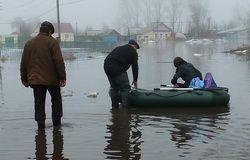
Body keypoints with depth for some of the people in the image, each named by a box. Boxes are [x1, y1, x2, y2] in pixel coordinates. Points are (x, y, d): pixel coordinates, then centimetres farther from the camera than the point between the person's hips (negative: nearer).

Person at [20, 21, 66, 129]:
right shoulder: (52, 42, -6)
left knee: (39, 103, 6)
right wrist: (62, 77, -9)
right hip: (52, 79, -3)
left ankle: (41, 125, 3)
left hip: (35, 80, 4)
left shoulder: (29, 43, 10)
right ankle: (57, 123, 14)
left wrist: (24, 79, 18)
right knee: (56, 100, 13)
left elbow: (23, 63, 12)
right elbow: (59, 61, -12)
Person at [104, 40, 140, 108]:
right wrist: (135, 80, 19)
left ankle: (114, 106, 24)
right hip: (117, 67, -8)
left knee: (114, 87, 20)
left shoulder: (119, 48, 33)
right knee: (125, 88, -2)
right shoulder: (133, 51, 12)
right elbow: (135, 67, 10)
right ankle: (125, 107, -7)